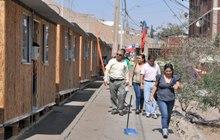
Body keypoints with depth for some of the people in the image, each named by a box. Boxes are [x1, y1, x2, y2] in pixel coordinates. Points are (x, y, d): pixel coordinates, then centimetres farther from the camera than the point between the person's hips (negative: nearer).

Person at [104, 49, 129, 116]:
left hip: (121, 81, 0)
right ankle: (114, 108, 18)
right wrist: (106, 79, -10)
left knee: (121, 95, -12)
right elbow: (107, 70, 0)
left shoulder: (124, 62, 12)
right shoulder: (112, 61, 4)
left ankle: (120, 109, -1)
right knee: (113, 96, 5)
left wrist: (127, 80, 11)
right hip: (112, 81, 0)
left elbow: (126, 72, 21)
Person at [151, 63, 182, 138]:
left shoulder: (175, 78, -1)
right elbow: (155, 86, 7)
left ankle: (166, 128, 34)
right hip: (161, 99, -3)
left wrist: (177, 86, -28)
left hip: (171, 100, 3)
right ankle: (165, 130, -16)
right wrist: (152, 95, 3)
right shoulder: (160, 77, -4)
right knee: (164, 115, -17)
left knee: (168, 116, 15)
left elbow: (180, 87, -5)